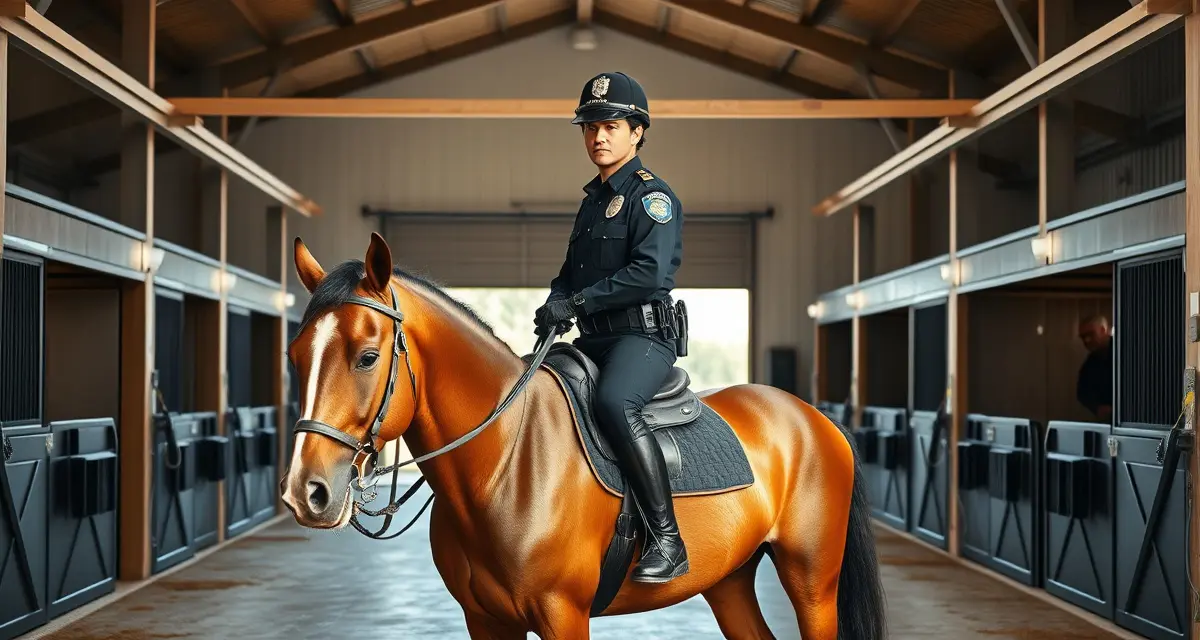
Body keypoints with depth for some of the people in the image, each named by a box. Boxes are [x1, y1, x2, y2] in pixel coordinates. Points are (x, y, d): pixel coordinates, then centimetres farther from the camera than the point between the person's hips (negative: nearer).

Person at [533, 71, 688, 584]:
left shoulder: (651, 195, -5)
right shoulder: (592, 200, 21)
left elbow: (649, 271, -19)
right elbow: (572, 270, 26)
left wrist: (577, 301, -18)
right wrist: (556, 301, 3)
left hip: (643, 335, -9)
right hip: (594, 340, 9)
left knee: (614, 403, -36)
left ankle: (667, 542, -33)